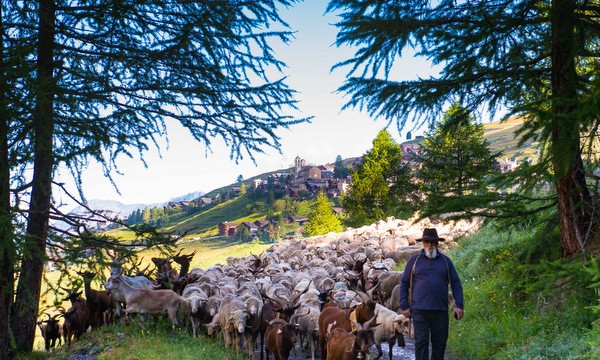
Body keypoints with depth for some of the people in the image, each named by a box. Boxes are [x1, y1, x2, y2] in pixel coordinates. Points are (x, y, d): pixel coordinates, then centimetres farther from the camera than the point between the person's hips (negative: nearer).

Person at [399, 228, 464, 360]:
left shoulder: (446, 261, 11)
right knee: (421, 342, -6)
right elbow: (404, 283, 7)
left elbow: (456, 283, 10)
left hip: (441, 310, 2)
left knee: (440, 343, 7)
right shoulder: (414, 260, 6)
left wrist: (459, 305, 0)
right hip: (419, 310, -2)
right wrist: (404, 306, 0)